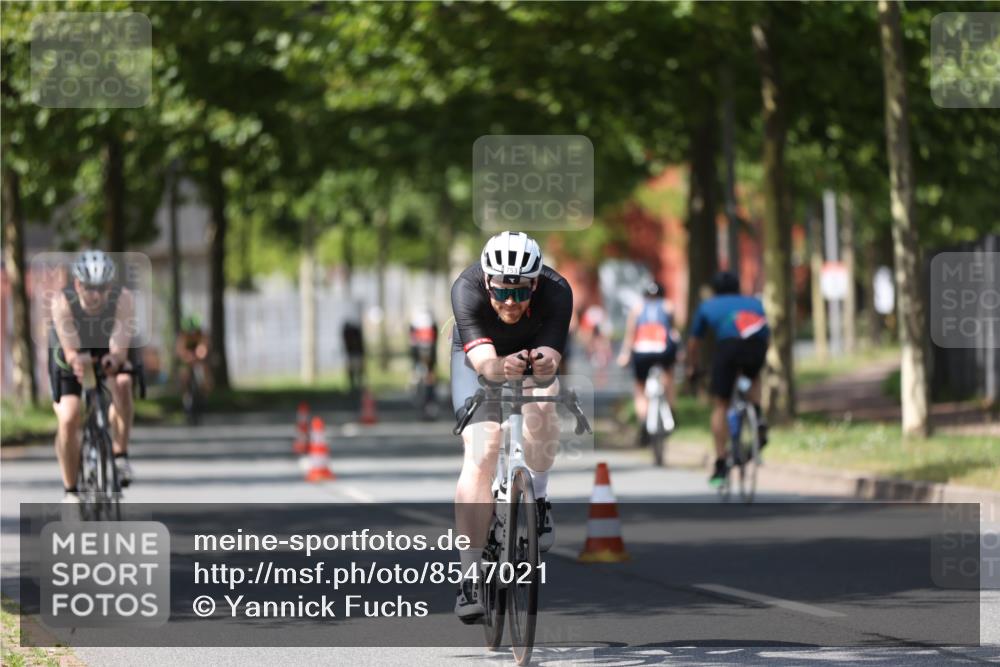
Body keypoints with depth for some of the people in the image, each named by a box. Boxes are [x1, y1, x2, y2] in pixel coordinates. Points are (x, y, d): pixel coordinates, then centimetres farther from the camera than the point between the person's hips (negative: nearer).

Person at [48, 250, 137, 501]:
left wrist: (115, 358, -65)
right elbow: (70, 349, -41)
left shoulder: (123, 299, -34)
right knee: (68, 419, -13)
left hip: (108, 352, 1)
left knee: (122, 384, -32)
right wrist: (77, 361, -64)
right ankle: (70, 491, 4)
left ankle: (120, 455, -18)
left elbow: (120, 347, -41)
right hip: (69, 353, -1)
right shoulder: (63, 303, -35)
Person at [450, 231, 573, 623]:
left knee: (540, 414, -32)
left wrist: (544, 363, -66)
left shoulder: (556, 292, -34)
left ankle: (538, 496, -5)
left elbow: (551, 359, -43)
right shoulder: (467, 290, -37)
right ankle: (471, 576, -18)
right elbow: (482, 360, -48)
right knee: (480, 453, -19)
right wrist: (499, 368, -69)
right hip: (478, 356, -1)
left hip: (534, 352, 1)